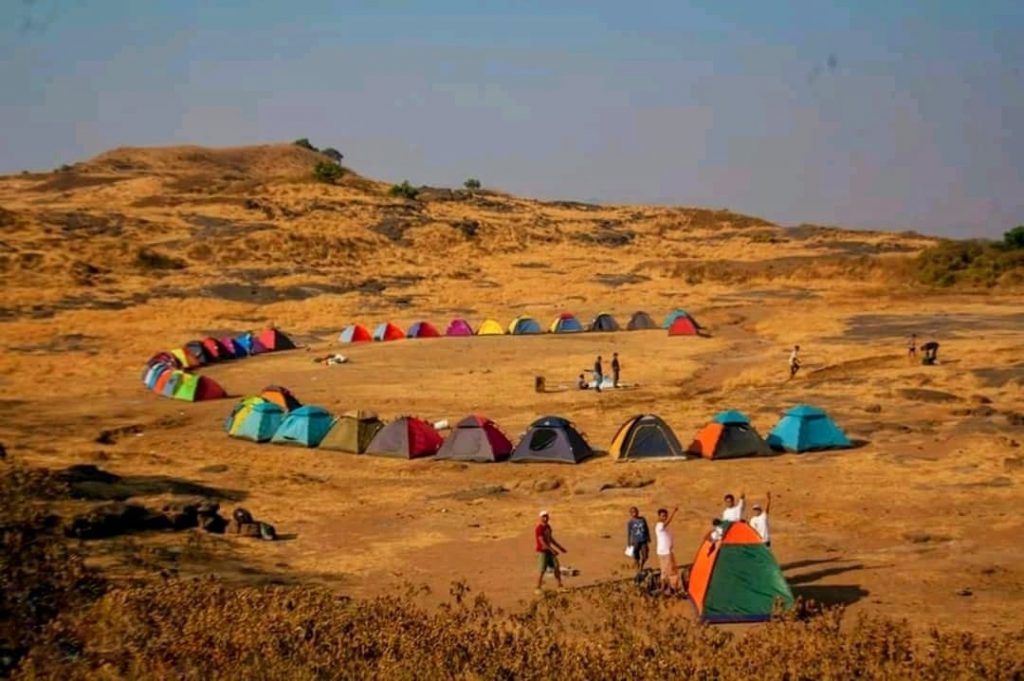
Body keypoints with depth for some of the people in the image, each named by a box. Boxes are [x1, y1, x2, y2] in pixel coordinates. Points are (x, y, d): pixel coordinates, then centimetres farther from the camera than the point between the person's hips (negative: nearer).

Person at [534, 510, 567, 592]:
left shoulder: (548, 527, 10)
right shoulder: (539, 528, -16)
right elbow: (542, 541, -22)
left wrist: (560, 548, 20)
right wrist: (552, 550, -28)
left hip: (549, 551, 8)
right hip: (542, 552, -8)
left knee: (556, 567, 2)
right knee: (542, 571, -8)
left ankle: (560, 586, 8)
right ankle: (538, 588, 2)